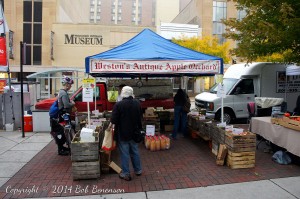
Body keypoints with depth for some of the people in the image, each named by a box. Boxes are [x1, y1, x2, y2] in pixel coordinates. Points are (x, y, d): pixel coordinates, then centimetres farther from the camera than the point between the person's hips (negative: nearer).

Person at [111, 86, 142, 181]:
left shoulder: (118, 105, -19)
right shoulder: (137, 103, 0)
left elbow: (113, 120, -18)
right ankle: (138, 170, 31)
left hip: (122, 133, -5)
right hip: (134, 132, 5)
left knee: (124, 153, 5)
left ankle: (126, 174, 14)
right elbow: (140, 117, 10)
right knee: (135, 151, 18)